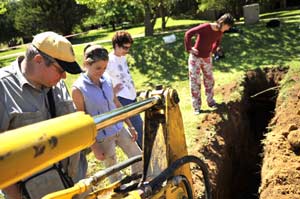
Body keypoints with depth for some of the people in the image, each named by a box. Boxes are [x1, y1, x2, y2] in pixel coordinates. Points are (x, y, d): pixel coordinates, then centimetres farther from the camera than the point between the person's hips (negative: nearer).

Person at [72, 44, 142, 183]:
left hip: (119, 128, 6)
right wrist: (94, 147, -13)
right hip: (102, 136, -5)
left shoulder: (107, 79, -3)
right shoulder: (78, 88, -19)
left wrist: (130, 126, 10)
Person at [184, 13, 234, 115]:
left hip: (207, 58, 6)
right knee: (195, 81, -2)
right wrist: (189, 49, -20)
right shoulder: (205, 27, -25)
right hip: (195, 57, -6)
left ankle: (210, 101, 32)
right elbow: (188, 34, -25)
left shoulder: (220, 32, -5)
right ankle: (196, 107, 6)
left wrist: (212, 51, 8)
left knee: (209, 80, 13)